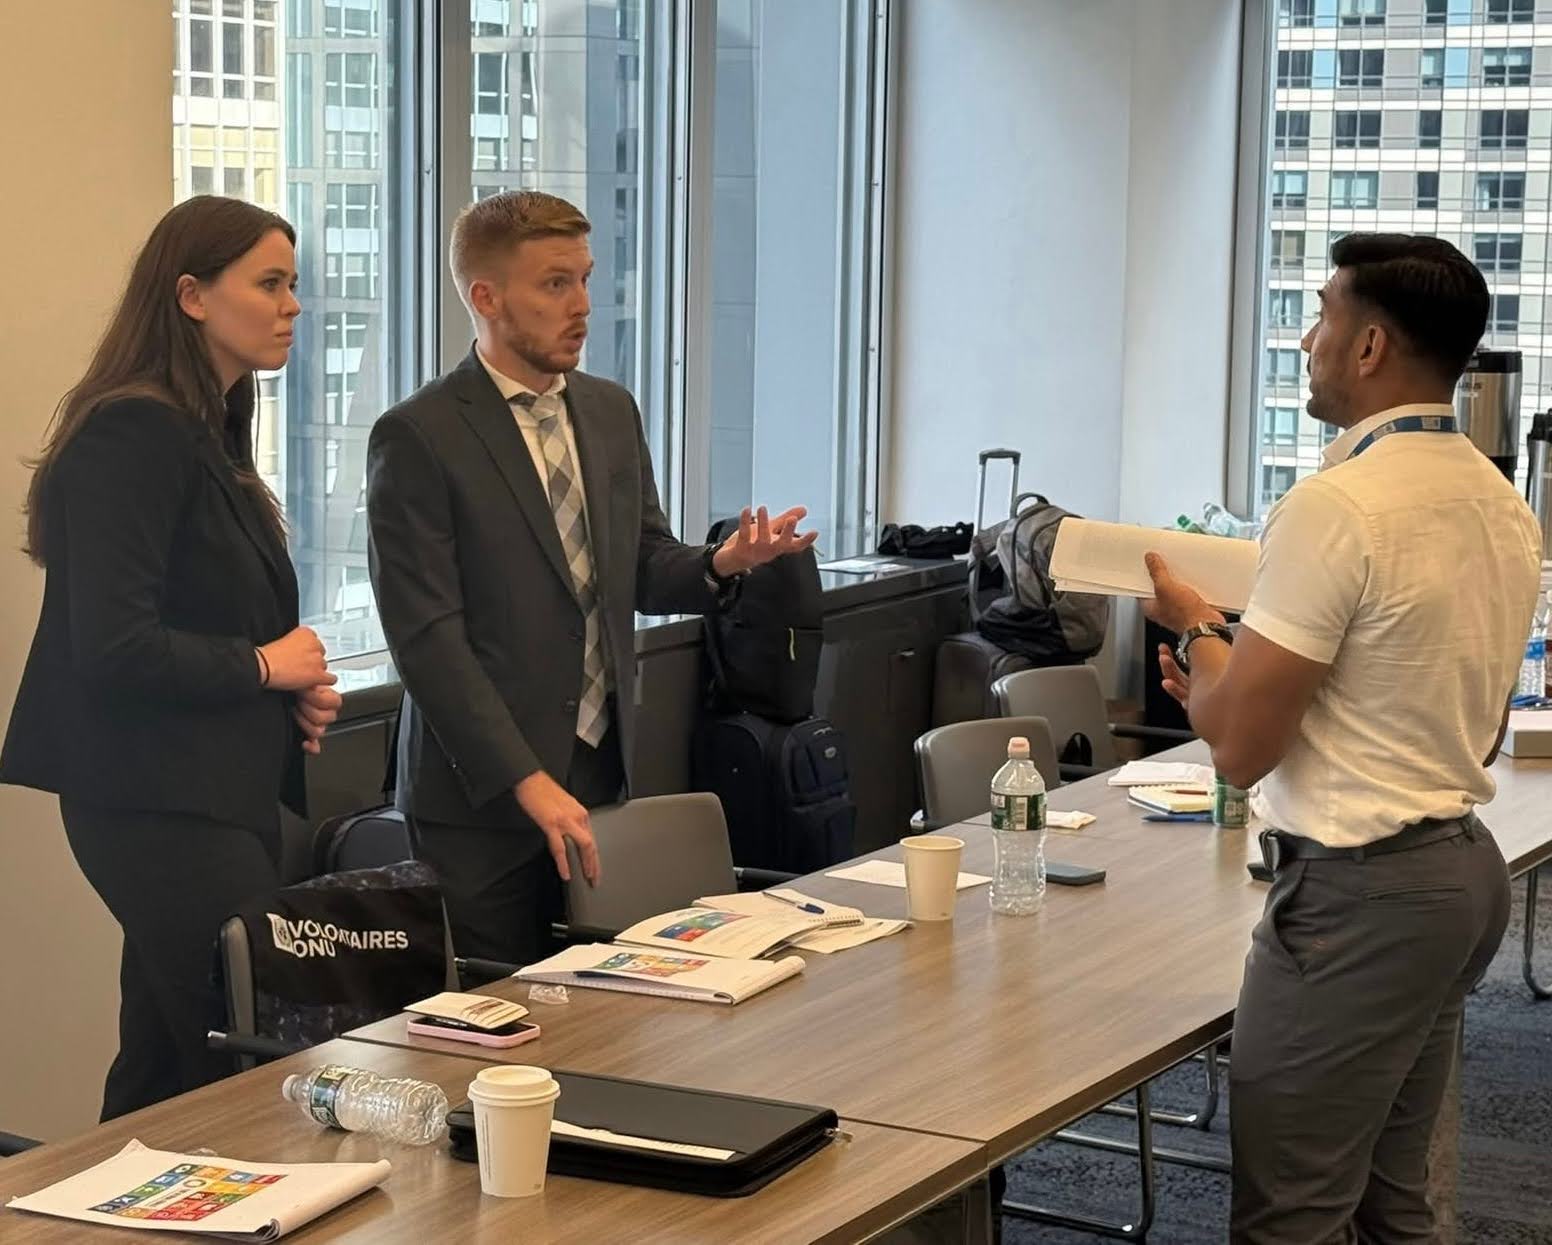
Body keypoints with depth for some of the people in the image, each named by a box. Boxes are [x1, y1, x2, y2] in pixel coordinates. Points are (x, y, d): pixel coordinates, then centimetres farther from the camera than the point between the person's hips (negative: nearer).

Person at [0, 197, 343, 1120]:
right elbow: (112, 647, -22)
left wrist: (299, 692, 7)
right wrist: (264, 666, -9)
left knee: (166, 1077, 13)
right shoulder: (133, 434, -13)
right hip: (160, 806, -10)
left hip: (225, 796, 10)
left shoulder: (209, 436, 16)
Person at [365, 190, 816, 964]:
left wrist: (721, 565, -6)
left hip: (603, 774, 6)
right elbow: (427, 635, -14)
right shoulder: (416, 438, -9)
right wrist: (528, 781, -20)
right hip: (486, 795, -6)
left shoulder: (611, 413, 12)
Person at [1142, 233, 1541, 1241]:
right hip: (1464, 869, 9)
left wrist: (1195, 630, 2)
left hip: (1360, 892, -9)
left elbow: (1238, 747, -17)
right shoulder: (1505, 506, 9)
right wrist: (1260, 663, 21)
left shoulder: (1337, 505, -18)